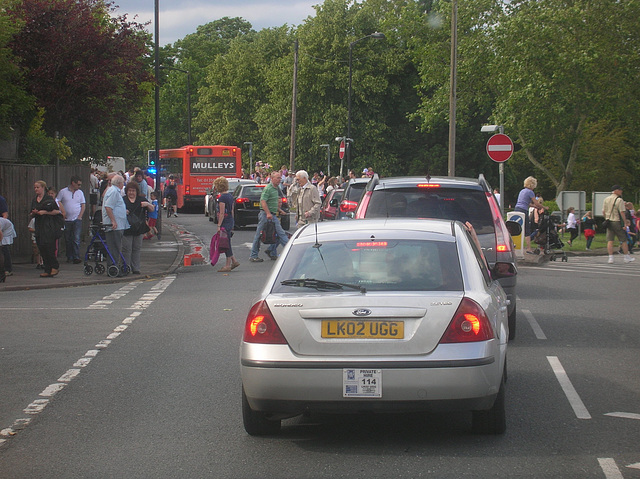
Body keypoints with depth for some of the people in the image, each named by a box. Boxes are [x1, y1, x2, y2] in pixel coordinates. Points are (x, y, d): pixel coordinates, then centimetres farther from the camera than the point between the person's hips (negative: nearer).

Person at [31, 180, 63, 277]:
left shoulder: (49, 199, -4)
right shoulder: (34, 201, 16)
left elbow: (57, 211, -8)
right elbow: (32, 215, 21)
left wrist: (45, 212, -15)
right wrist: (34, 213, -2)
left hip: (49, 226, -7)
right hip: (39, 227, 7)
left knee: (47, 246, -16)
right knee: (41, 248, 2)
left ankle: (55, 266, -1)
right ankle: (47, 270, 5)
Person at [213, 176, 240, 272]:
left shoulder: (222, 198, -16)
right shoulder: (230, 196, 13)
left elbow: (222, 213, -19)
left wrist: (219, 225, -18)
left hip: (225, 222, -9)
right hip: (230, 221, 9)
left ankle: (228, 265, 0)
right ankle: (234, 261, 16)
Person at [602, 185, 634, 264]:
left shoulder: (606, 199, 8)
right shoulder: (619, 200, -11)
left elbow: (603, 212, 11)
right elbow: (622, 212, -15)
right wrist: (625, 221, -10)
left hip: (609, 221, 5)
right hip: (617, 221, -5)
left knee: (610, 240, 2)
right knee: (624, 240, 7)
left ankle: (610, 258, -5)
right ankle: (627, 257, 14)